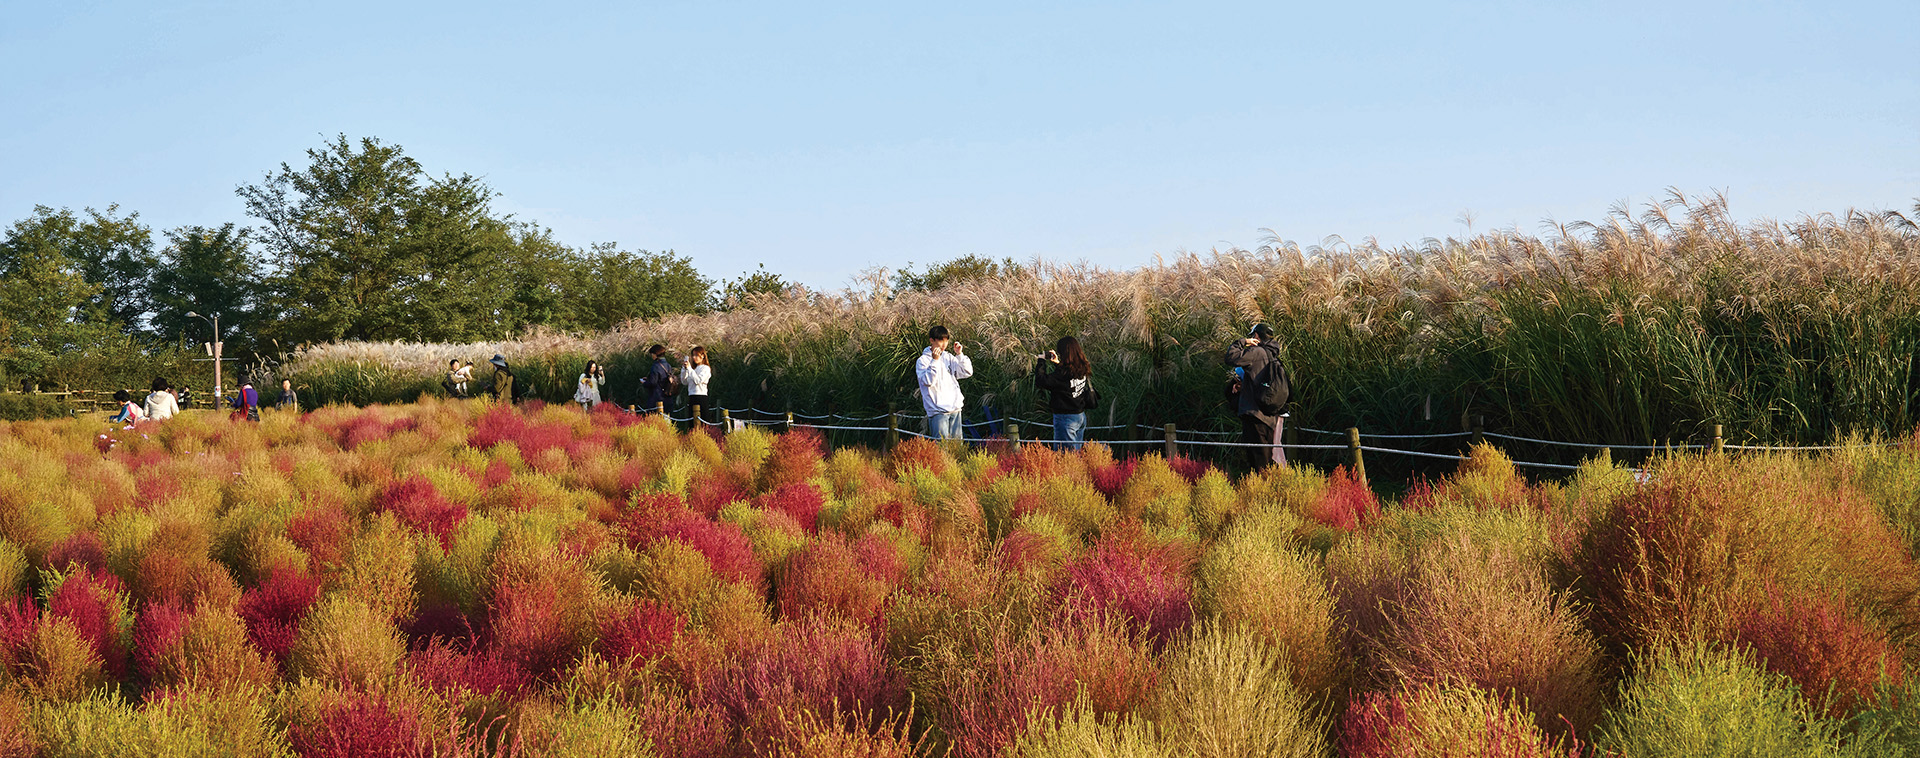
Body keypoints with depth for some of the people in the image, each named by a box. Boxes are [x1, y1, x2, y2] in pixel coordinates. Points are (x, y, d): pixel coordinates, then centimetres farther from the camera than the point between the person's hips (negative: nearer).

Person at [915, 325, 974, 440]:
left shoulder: (949, 358, 13)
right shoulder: (923, 361, -2)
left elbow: (968, 372, 12)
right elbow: (928, 381, -16)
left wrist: (960, 355, 1)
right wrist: (935, 361, -19)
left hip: (955, 408, 5)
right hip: (937, 411, -5)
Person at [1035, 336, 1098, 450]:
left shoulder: (1064, 372, -22)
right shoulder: (1082, 369, 3)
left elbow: (1041, 381, -24)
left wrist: (1041, 361, -11)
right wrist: (1057, 363, 19)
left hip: (1066, 418, -8)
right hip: (1081, 417, 8)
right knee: (1076, 453, 17)